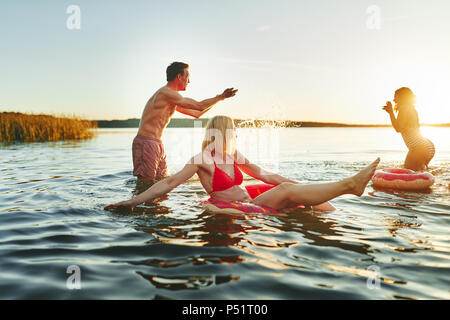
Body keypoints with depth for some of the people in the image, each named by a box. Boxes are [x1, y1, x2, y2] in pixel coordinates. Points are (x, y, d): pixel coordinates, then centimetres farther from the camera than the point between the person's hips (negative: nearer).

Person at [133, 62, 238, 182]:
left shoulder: (172, 98, 18)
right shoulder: (166, 93, -13)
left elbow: (196, 113, 25)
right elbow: (199, 106, -13)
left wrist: (219, 98, 29)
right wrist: (221, 97, -1)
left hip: (157, 144, 10)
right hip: (146, 142, -10)